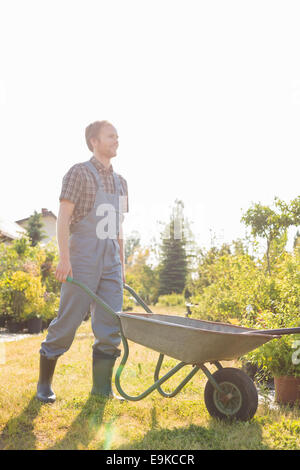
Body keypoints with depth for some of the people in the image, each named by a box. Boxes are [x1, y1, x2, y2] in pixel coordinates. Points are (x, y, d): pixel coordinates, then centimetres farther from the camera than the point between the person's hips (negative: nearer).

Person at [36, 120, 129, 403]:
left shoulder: (120, 182, 19)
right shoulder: (79, 173, -1)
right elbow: (63, 217, -9)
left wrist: (121, 266, 18)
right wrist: (64, 258, -19)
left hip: (110, 263, 6)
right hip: (82, 260, -6)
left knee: (111, 326, 3)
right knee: (67, 321, -2)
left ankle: (102, 388, 13)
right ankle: (44, 384, 16)